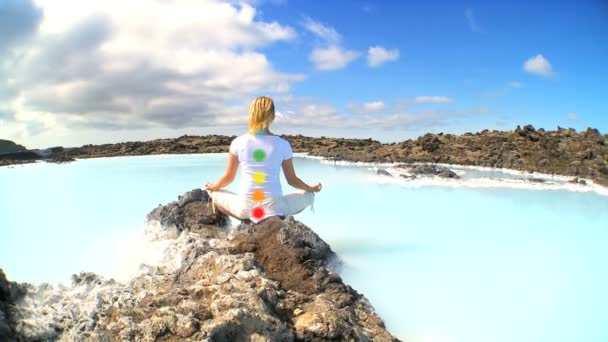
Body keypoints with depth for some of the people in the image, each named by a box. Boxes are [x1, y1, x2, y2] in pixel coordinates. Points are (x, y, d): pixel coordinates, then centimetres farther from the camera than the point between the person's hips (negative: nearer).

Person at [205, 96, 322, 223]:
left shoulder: (238, 142, -2)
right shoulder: (282, 144, -4)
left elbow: (229, 177, 7)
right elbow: (291, 180, 5)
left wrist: (212, 187, 29)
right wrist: (311, 188, 24)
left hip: (245, 208, 1)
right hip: (274, 207, 0)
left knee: (215, 194, 29)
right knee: (308, 195, 25)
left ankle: (248, 217, 15)